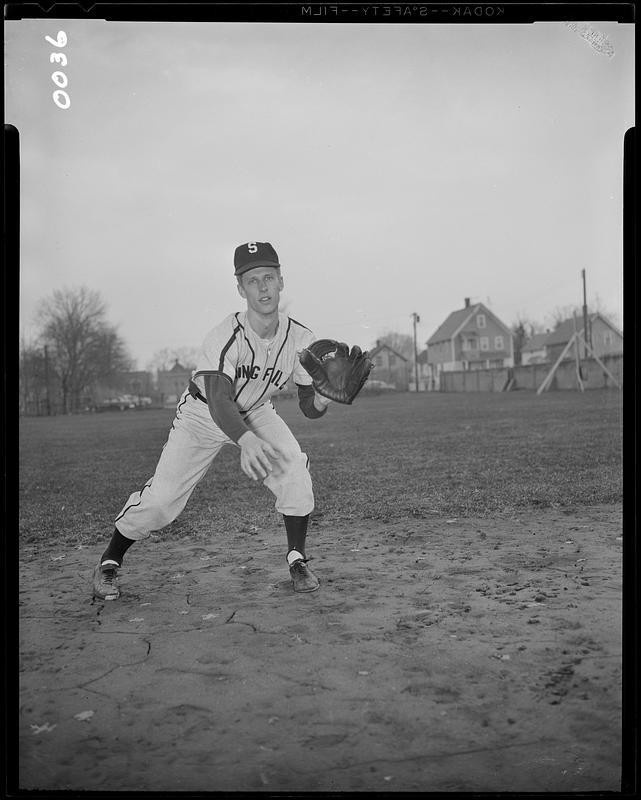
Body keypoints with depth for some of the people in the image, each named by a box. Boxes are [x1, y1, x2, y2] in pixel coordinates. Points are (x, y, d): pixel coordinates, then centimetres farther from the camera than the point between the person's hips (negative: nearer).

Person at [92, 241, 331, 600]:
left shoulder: (299, 338, -20)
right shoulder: (225, 338, -33)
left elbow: (309, 405, -13)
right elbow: (219, 402, -46)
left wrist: (321, 401, -39)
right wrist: (246, 440, -66)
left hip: (256, 412, 3)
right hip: (203, 413, -3)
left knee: (295, 468, -22)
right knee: (161, 497, -9)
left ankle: (297, 559, -2)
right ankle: (109, 562, 17)